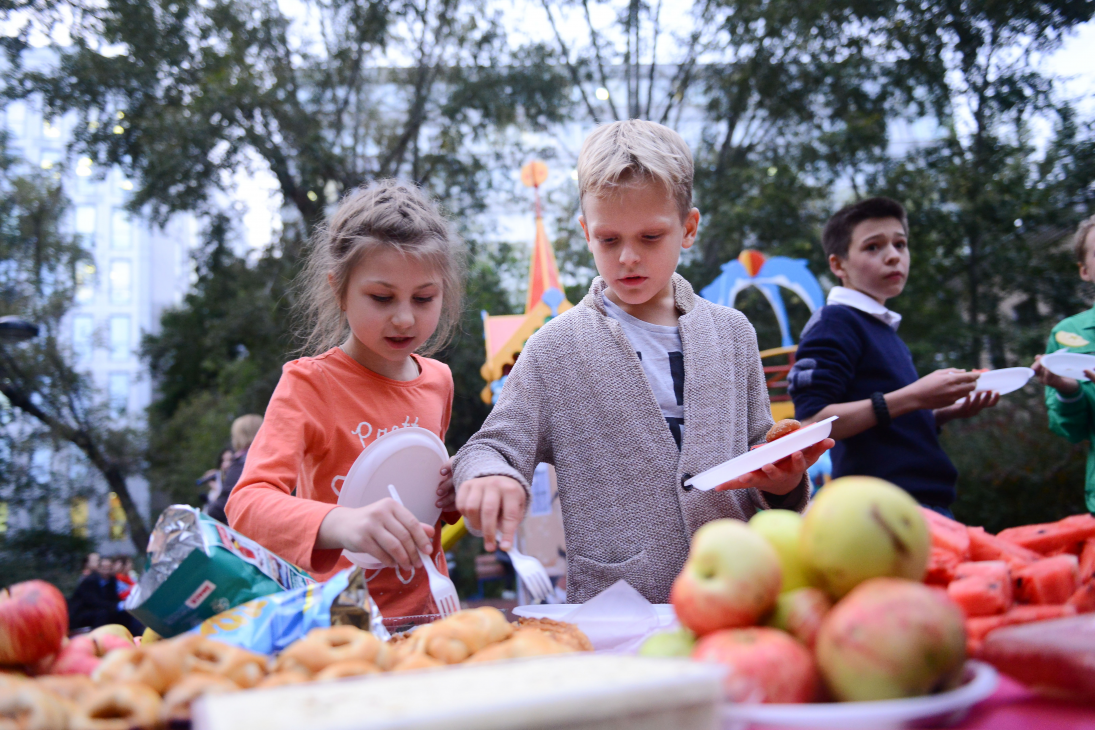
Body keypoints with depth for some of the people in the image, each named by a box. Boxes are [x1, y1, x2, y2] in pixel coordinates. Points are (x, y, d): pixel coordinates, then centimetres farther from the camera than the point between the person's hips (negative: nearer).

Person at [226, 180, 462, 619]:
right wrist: (338, 524, -39)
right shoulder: (309, 384, -7)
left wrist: (454, 496, 5)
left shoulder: (437, 380, 10)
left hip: (427, 616, 5)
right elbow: (247, 503, -22)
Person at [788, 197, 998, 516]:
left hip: (929, 501, 9)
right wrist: (911, 397, -21)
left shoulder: (886, 331, 20)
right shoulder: (834, 323, -8)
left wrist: (948, 412, 9)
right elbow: (811, 424, -20)